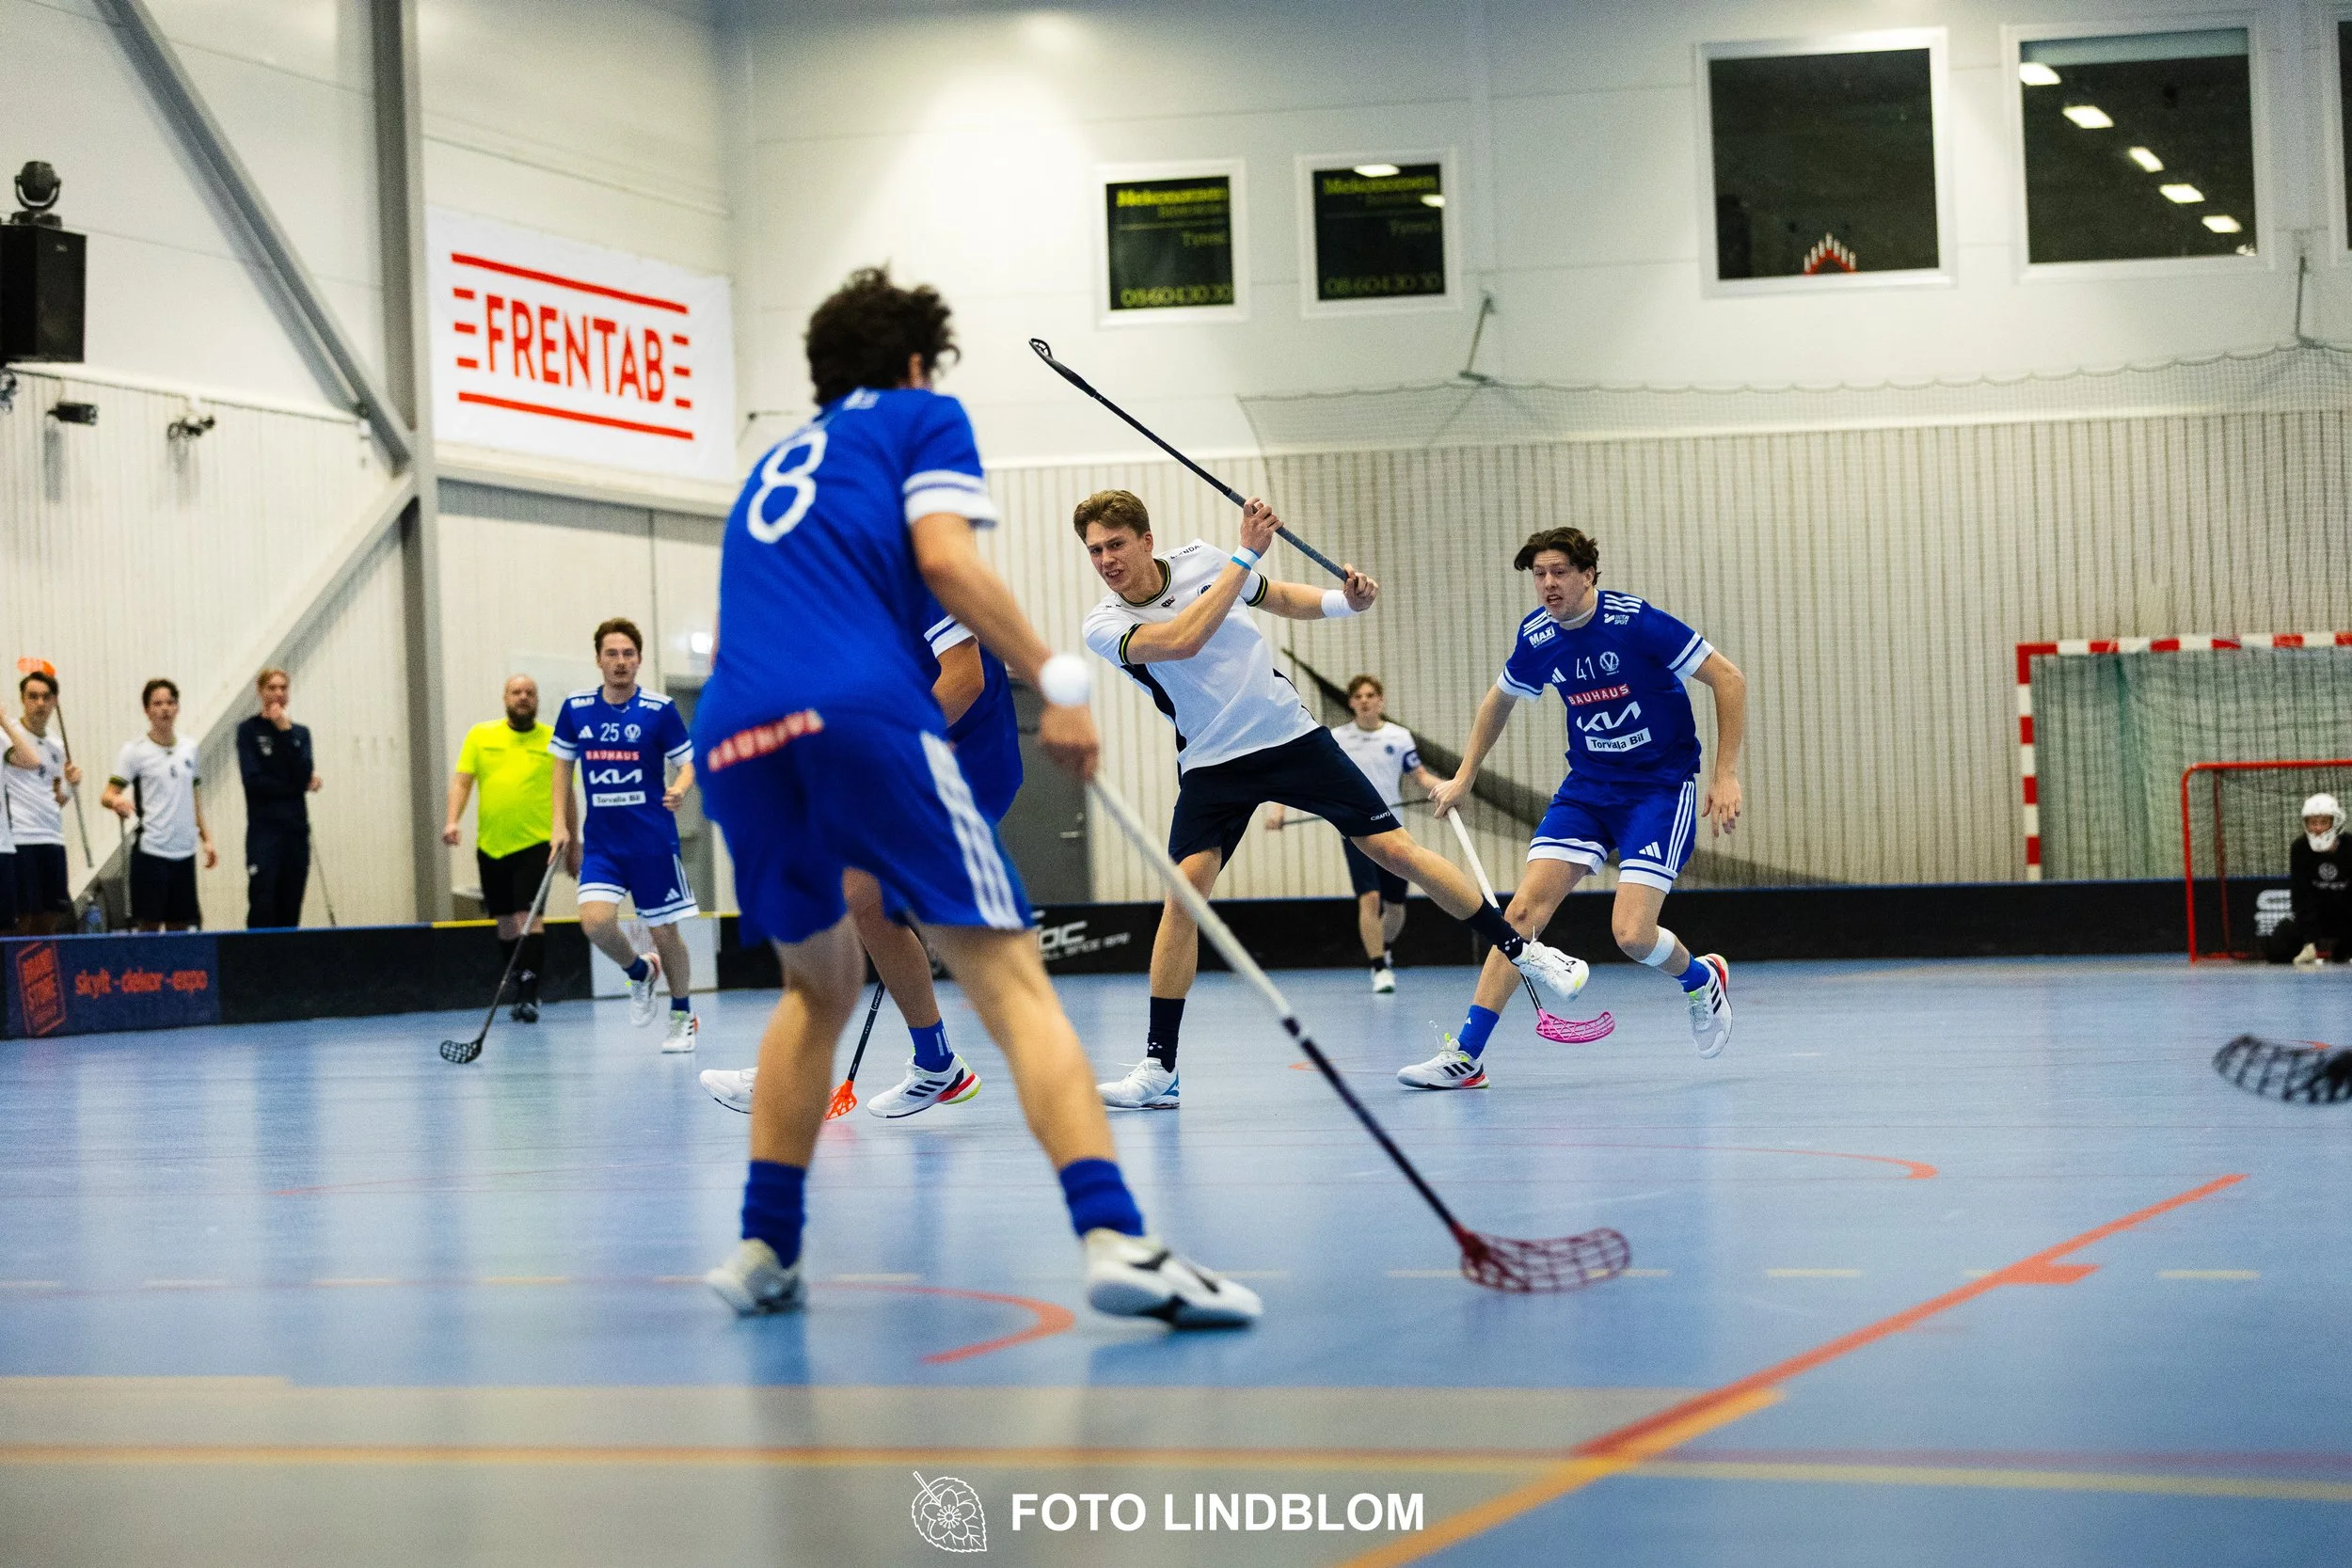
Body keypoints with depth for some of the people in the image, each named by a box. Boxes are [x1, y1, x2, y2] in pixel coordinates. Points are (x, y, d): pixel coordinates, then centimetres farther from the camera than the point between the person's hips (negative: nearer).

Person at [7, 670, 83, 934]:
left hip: (53, 840, 7)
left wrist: (71, 786, 6)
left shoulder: (57, 749, 18)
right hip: (20, 839, -7)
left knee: (52, 917, 7)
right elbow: (29, 761, -23)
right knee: (24, 915, -7)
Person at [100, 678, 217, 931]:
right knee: (149, 924, -7)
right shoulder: (136, 751, -2)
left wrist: (206, 839, 16)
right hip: (150, 850, -5)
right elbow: (107, 794, -8)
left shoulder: (189, 749, 12)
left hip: (184, 852, 5)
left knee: (180, 924, 5)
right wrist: (116, 801, -31)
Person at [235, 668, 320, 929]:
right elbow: (253, 779, -9)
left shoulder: (299, 732, 13)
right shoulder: (249, 729, 2)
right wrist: (297, 786, -4)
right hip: (264, 828, -4)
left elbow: (304, 776, -4)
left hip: (296, 827, 4)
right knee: (262, 907, -12)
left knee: (290, 908, 2)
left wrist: (285, 732, -7)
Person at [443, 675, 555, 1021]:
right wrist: (452, 820, -8)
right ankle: (521, 991, 22)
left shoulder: (552, 740, 4)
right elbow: (462, 781, 6)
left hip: (534, 843, -3)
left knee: (530, 916, -13)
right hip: (491, 845, 3)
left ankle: (528, 996, -16)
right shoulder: (480, 735, 8)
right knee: (506, 920, 10)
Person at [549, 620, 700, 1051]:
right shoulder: (575, 709, 3)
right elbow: (562, 768, 13)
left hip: (653, 841, -2)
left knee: (665, 932, 3)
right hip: (600, 842, 2)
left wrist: (679, 789, -24)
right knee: (595, 921, -18)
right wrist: (561, 826, 5)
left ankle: (683, 1016, 26)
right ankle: (640, 972, 14)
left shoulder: (659, 710, -5)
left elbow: (688, 763, -2)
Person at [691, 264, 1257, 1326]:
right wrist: (1056, 682, 1)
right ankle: (1113, 1238, -24)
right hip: (862, 712, -6)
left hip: (733, 737, 6)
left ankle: (764, 1249, 19)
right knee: (1011, 980, -8)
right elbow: (944, 560, 1)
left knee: (819, 987, 26)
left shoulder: (775, 463, 35)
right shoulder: (921, 417, 19)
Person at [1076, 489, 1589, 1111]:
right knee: (1186, 887, -20)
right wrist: (1246, 555, -28)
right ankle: (1159, 1069, -14)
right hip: (1212, 764, -1)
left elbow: (1283, 598, 13)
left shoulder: (1200, 559, -4)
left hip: (1290, 733, 1)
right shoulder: (1104, 626, -12)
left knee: (1394, 849, -2)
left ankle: (1523, 951, 14)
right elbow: (1183, 640, -30)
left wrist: (1345, 600, -6)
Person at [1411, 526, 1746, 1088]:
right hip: (1587, 785, 5)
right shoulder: (1537, 638, -4)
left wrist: (1727, 777, -17)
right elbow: (1500, 698, 19)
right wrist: (1463, 777, 19)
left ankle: (1702, 979, 20)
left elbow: (1729, 679, -14)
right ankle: (1466, 1055, -11)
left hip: (1661, 786, -5)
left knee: (1631, 934, -16)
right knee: (1526, 906, -11)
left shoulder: (1635, 622, -20)